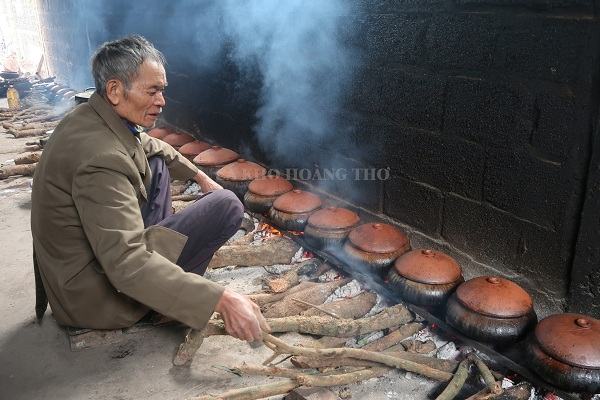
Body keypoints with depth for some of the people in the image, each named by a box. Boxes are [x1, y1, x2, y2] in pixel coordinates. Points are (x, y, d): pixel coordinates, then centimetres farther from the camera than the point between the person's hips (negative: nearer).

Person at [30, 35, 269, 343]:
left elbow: (153, 147, 18)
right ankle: (164, 296, 2)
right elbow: (126, 265, -38)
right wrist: (221, 299, -42)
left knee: (157, 162, 18)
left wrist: (200, 177, 16)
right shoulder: (101, 159, -33)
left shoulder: (90, 116, -2)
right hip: (92, 293, -9)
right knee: (227, 206, -17)